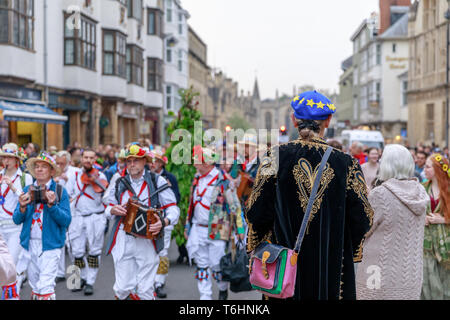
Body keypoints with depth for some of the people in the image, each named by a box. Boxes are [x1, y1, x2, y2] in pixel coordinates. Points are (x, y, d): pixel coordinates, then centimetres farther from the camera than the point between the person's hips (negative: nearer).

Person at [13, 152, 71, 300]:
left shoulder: (60, 191, -1)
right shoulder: (27, 191, 9)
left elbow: (66, 221, -9)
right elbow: (16, 220, 7)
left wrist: (52, 204, -21)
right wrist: (22, 207, -13)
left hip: (51, 244, -4)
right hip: (30, 243, 4)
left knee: (46, 286, -13)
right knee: (34, 285, 13)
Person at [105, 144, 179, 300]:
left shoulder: (157, 181, 2)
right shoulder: (120, 183, 13)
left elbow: (173, 209, -1)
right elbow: (109, 208, 22)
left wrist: (163, 222, -21)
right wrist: (113, 210, -2)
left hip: (147, 239, -2)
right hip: (122, 241, 3)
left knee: (145, 290, -1)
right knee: (122, 288, 0)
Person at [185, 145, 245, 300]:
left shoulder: (223, 179, -10)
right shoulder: (197, 178, 11)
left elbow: (235, 205, -8)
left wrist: (240, 229, -10)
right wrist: (187, 226, 20)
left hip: (217, 230, -6)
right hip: (198, 228, 6)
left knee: (216, 264, -1)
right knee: (201, 265, 6)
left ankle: (223, 288, 27)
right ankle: (205, 296, 14)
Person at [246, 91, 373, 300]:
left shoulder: (276, 157, -6)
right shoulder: (345, 163, -5)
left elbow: (256, 212, -6)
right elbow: (362, 219, -1)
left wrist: (255, 248, 10)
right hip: (333, 265, 0)